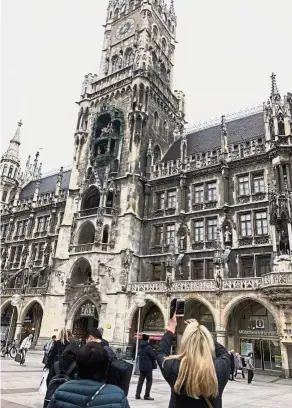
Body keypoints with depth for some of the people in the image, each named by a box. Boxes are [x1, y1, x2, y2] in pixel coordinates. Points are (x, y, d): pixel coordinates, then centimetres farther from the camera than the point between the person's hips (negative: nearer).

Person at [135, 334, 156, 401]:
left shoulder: (141, 347, 8)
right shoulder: (148, 347, -18)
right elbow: (153, 356, -17)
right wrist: (154, 360, 7)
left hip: (141, 366, 7)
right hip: (148, 367, -7)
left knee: (141, 380, 12)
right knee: (149, 381, 3)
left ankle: (138, 395, 13)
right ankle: (146, 395, 4)